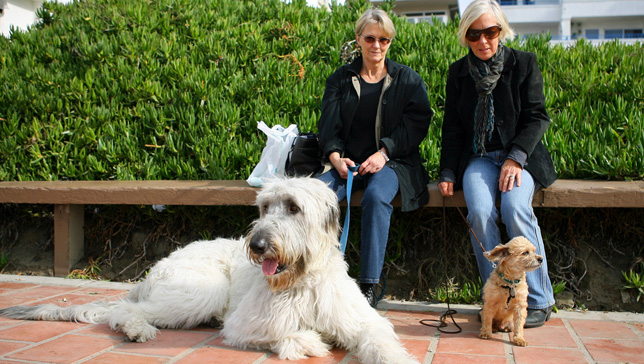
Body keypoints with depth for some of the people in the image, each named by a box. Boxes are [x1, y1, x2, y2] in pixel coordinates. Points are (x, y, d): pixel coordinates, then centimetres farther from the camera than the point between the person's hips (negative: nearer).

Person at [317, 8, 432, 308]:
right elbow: (328, 125, 5)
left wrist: (384, 153, -15)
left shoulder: (407, 79, 9)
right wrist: (335, 156, -15)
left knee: (376, 197, -35)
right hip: (348, 162, 3)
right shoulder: (340, 79, 14)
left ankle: (369, 287, -29)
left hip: (392, 161, -2)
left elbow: (416, 125, -1)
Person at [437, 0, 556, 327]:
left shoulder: (524, 63, 4)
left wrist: (516, 158, -15)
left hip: (520, 156, -1)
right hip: (479, 158, 2)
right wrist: (448, 173, -1)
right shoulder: (458, 72, 11)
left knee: (516, 209, -30)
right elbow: (452, 127, 10)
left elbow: (537, 116, 0)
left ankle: (538, 301, -16)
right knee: (479, 212, -28)